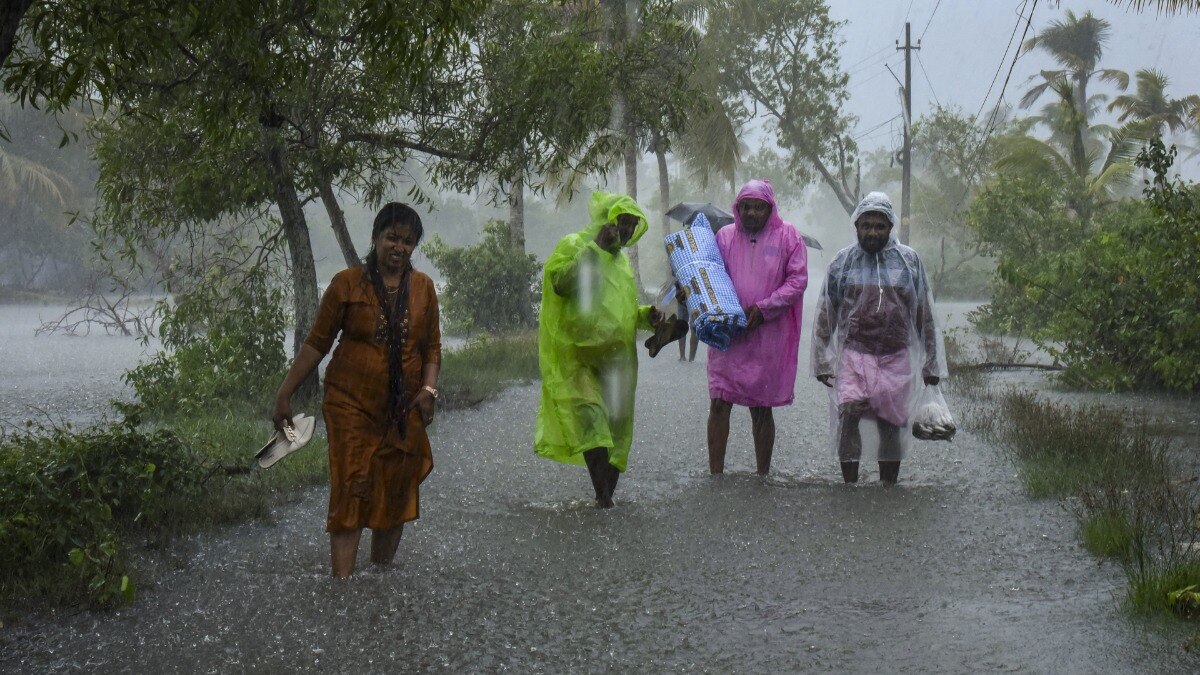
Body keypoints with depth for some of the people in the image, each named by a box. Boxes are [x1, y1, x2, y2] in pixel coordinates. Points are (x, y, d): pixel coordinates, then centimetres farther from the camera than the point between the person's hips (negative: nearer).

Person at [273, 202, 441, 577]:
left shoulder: (422, 287, 7)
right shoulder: (348, 283, -3)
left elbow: (432, 347, 12)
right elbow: (317, 343, 0)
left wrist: (429, 388, -6)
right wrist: (284, 394, -3)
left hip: (404, 410, 4)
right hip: (352, 405, -4)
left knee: (395, 495, 8)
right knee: (350, 494, -11)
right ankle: (343, 582, -16)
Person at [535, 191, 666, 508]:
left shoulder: (622, 259, 22)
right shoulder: (572, 246, 0)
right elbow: (560, 282, -19)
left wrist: (646, 315, 11)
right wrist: (596, 247, -20)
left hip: (616, 359, 7)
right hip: (577, 355, -7)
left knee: (615, 428, 5)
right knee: (591, 422, -19)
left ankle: (607, 496, 12)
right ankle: (602, 494, -26)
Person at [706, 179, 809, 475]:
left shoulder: (787, 236, 2)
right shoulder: (724, 236, 9)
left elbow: (798, 280, -2)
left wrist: (764, 308, -11)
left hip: (768, 337, -2)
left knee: (762, 409, 7)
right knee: (719, 404, -4)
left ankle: (763, 476, 16)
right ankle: (715, 475, 3)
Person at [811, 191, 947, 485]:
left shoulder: (909, 260, 6)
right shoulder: (843, 261, 5)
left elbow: (925, 316, 9)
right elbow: (825, 316, 9)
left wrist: (931, 363, 7)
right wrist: (822, 362, 4)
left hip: (896, 357, 1)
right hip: (853, 353, -1)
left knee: (892, 424, 4)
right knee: (848, 413, -17)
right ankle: (850, 487, -12)